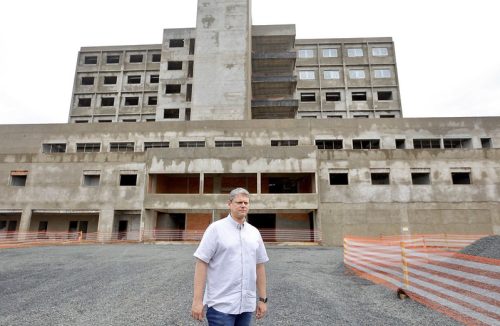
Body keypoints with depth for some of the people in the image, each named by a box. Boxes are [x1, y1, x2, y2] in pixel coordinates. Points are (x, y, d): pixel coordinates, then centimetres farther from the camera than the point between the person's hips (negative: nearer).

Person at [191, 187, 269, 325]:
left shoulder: (254, 232, 7)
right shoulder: (216, 228, -8)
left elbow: (259, 266, 10)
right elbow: (201, 263, -10)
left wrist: (263, 299, 9)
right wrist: (197, 300, -14)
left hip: (247, 305, 5)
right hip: (221, 305, -5)